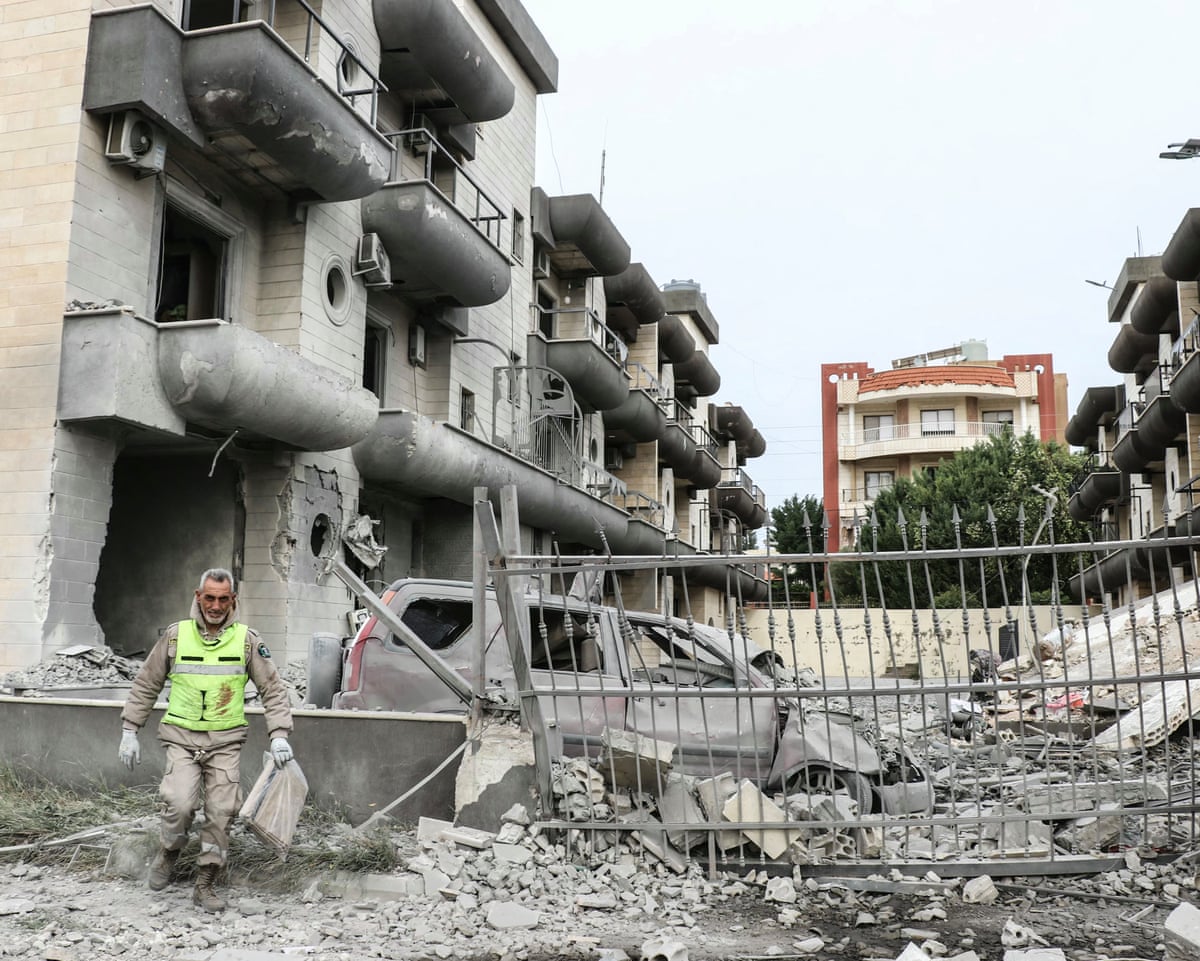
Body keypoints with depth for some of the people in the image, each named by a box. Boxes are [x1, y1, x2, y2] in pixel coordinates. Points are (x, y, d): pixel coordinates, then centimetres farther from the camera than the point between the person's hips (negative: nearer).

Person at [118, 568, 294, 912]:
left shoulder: (246, 639, 2)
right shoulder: (176, 636, 2)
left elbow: (273, 689, 4)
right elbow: (145, 686, 11)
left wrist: (279, 735, -6)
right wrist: (129, 731, 8)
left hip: (225, 742, 1)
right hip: (182, 738, -1)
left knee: (221, 813, -3)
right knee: (179, 804, -18)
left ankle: (206, 884, 14)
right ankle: (168, 854, 14)